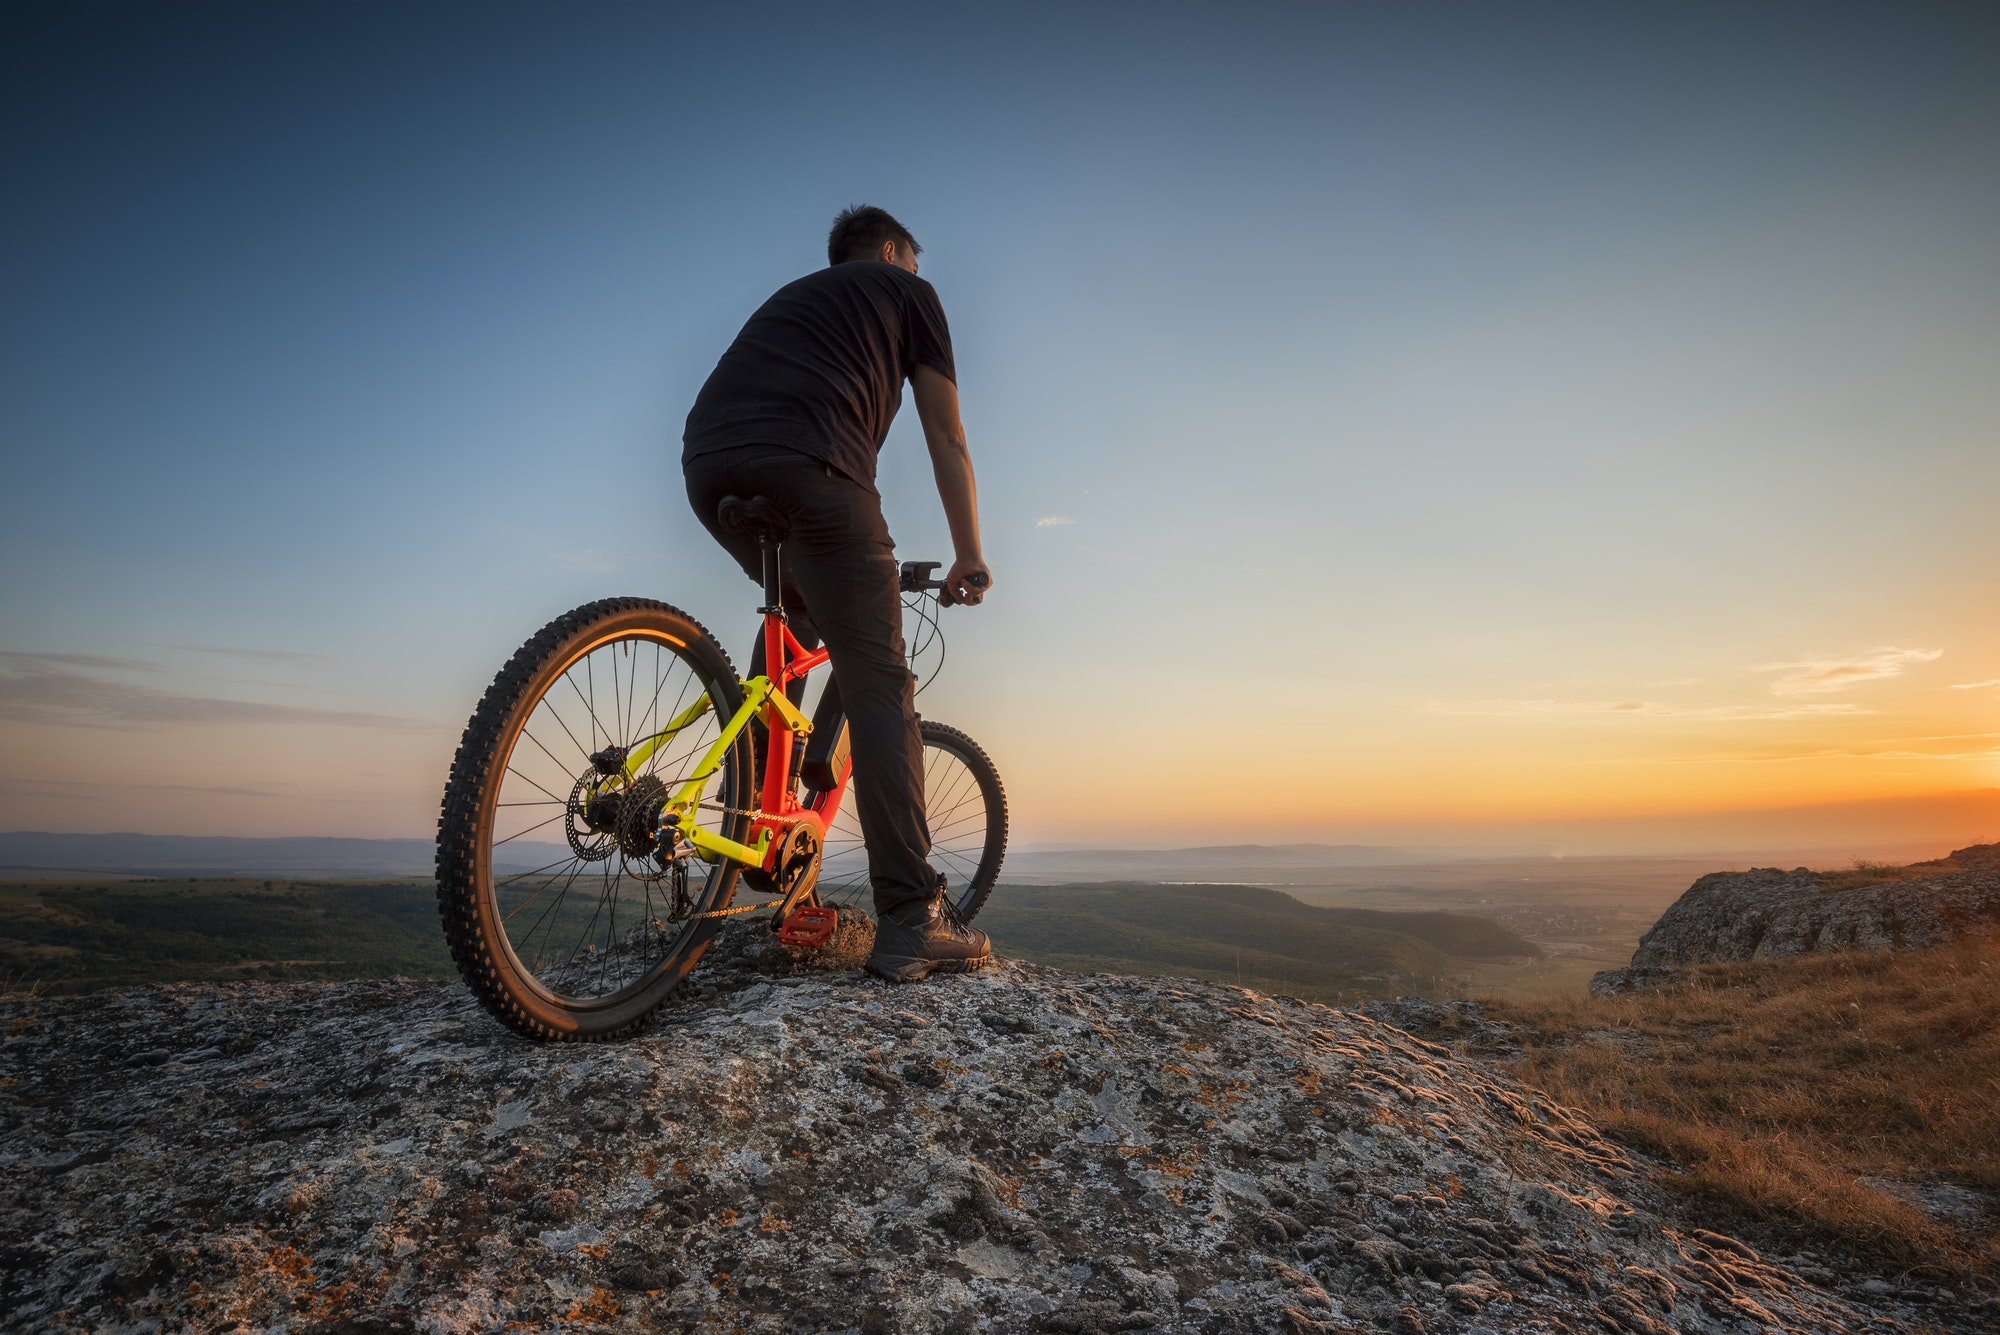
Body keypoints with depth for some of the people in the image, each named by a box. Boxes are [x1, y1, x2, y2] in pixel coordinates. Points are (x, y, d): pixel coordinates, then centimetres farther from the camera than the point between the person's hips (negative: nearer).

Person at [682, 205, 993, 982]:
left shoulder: (794, 295, 41)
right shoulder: (907, 290, 24)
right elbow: (946, 439, 18)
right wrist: (969, 555, 26)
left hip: (706, 465, 7)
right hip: (806, 463, -7)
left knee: (796, 610, 30)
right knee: (878, 686, -6)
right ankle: (910, 923, -9)